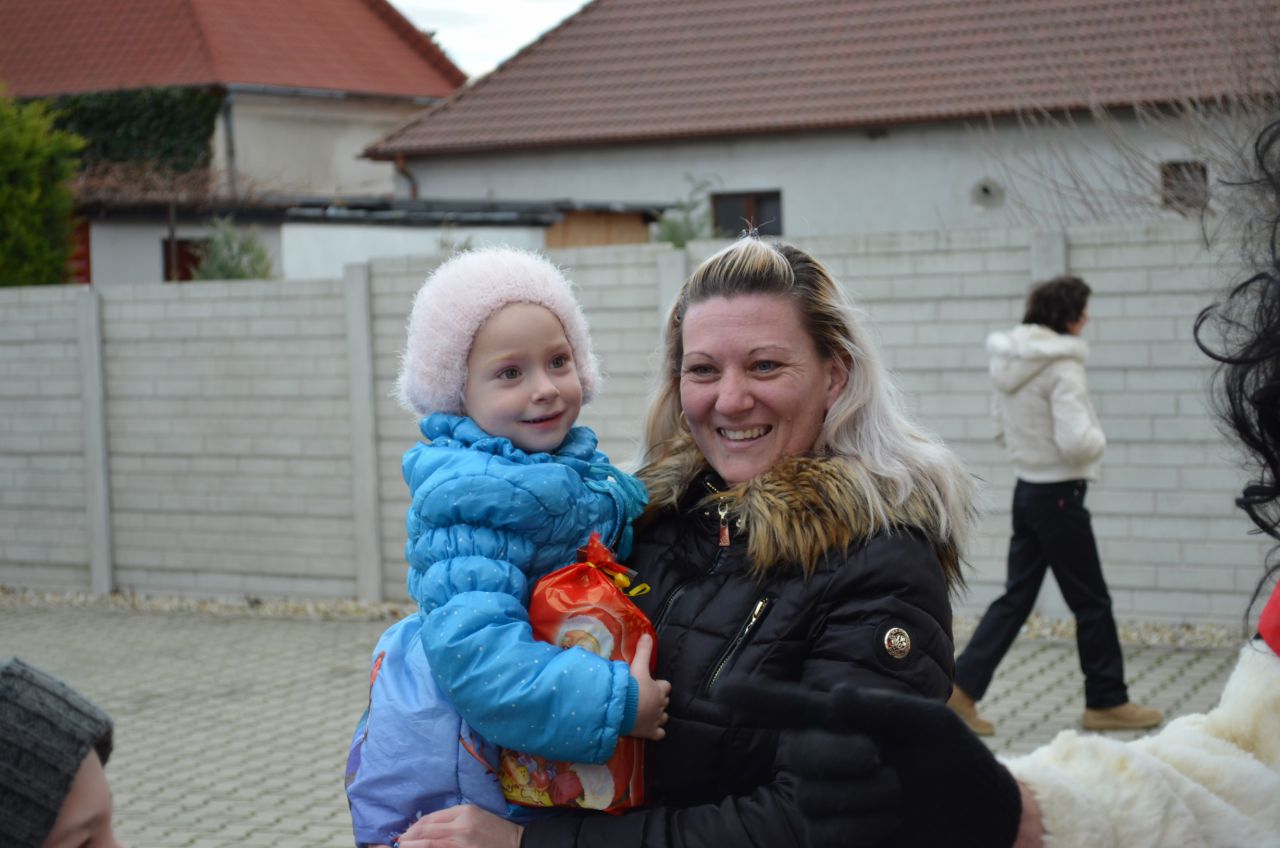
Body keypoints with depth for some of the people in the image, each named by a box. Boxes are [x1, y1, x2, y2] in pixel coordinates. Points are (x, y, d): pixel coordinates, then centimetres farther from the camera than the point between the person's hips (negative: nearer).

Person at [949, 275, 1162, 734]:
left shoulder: (1006, 362, 6)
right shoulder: (1062, 366, -20)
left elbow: (1001, 429, 16)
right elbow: (1077, 442, -26)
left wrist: (1030, 448, 10)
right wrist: (1099, 438, -6)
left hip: (1026, 489, 8)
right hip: (1059, 494, -8)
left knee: (1016, 597, 12)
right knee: (1092, 602, 6)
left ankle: (962, 686, 5)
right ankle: (1107, 701, 16)